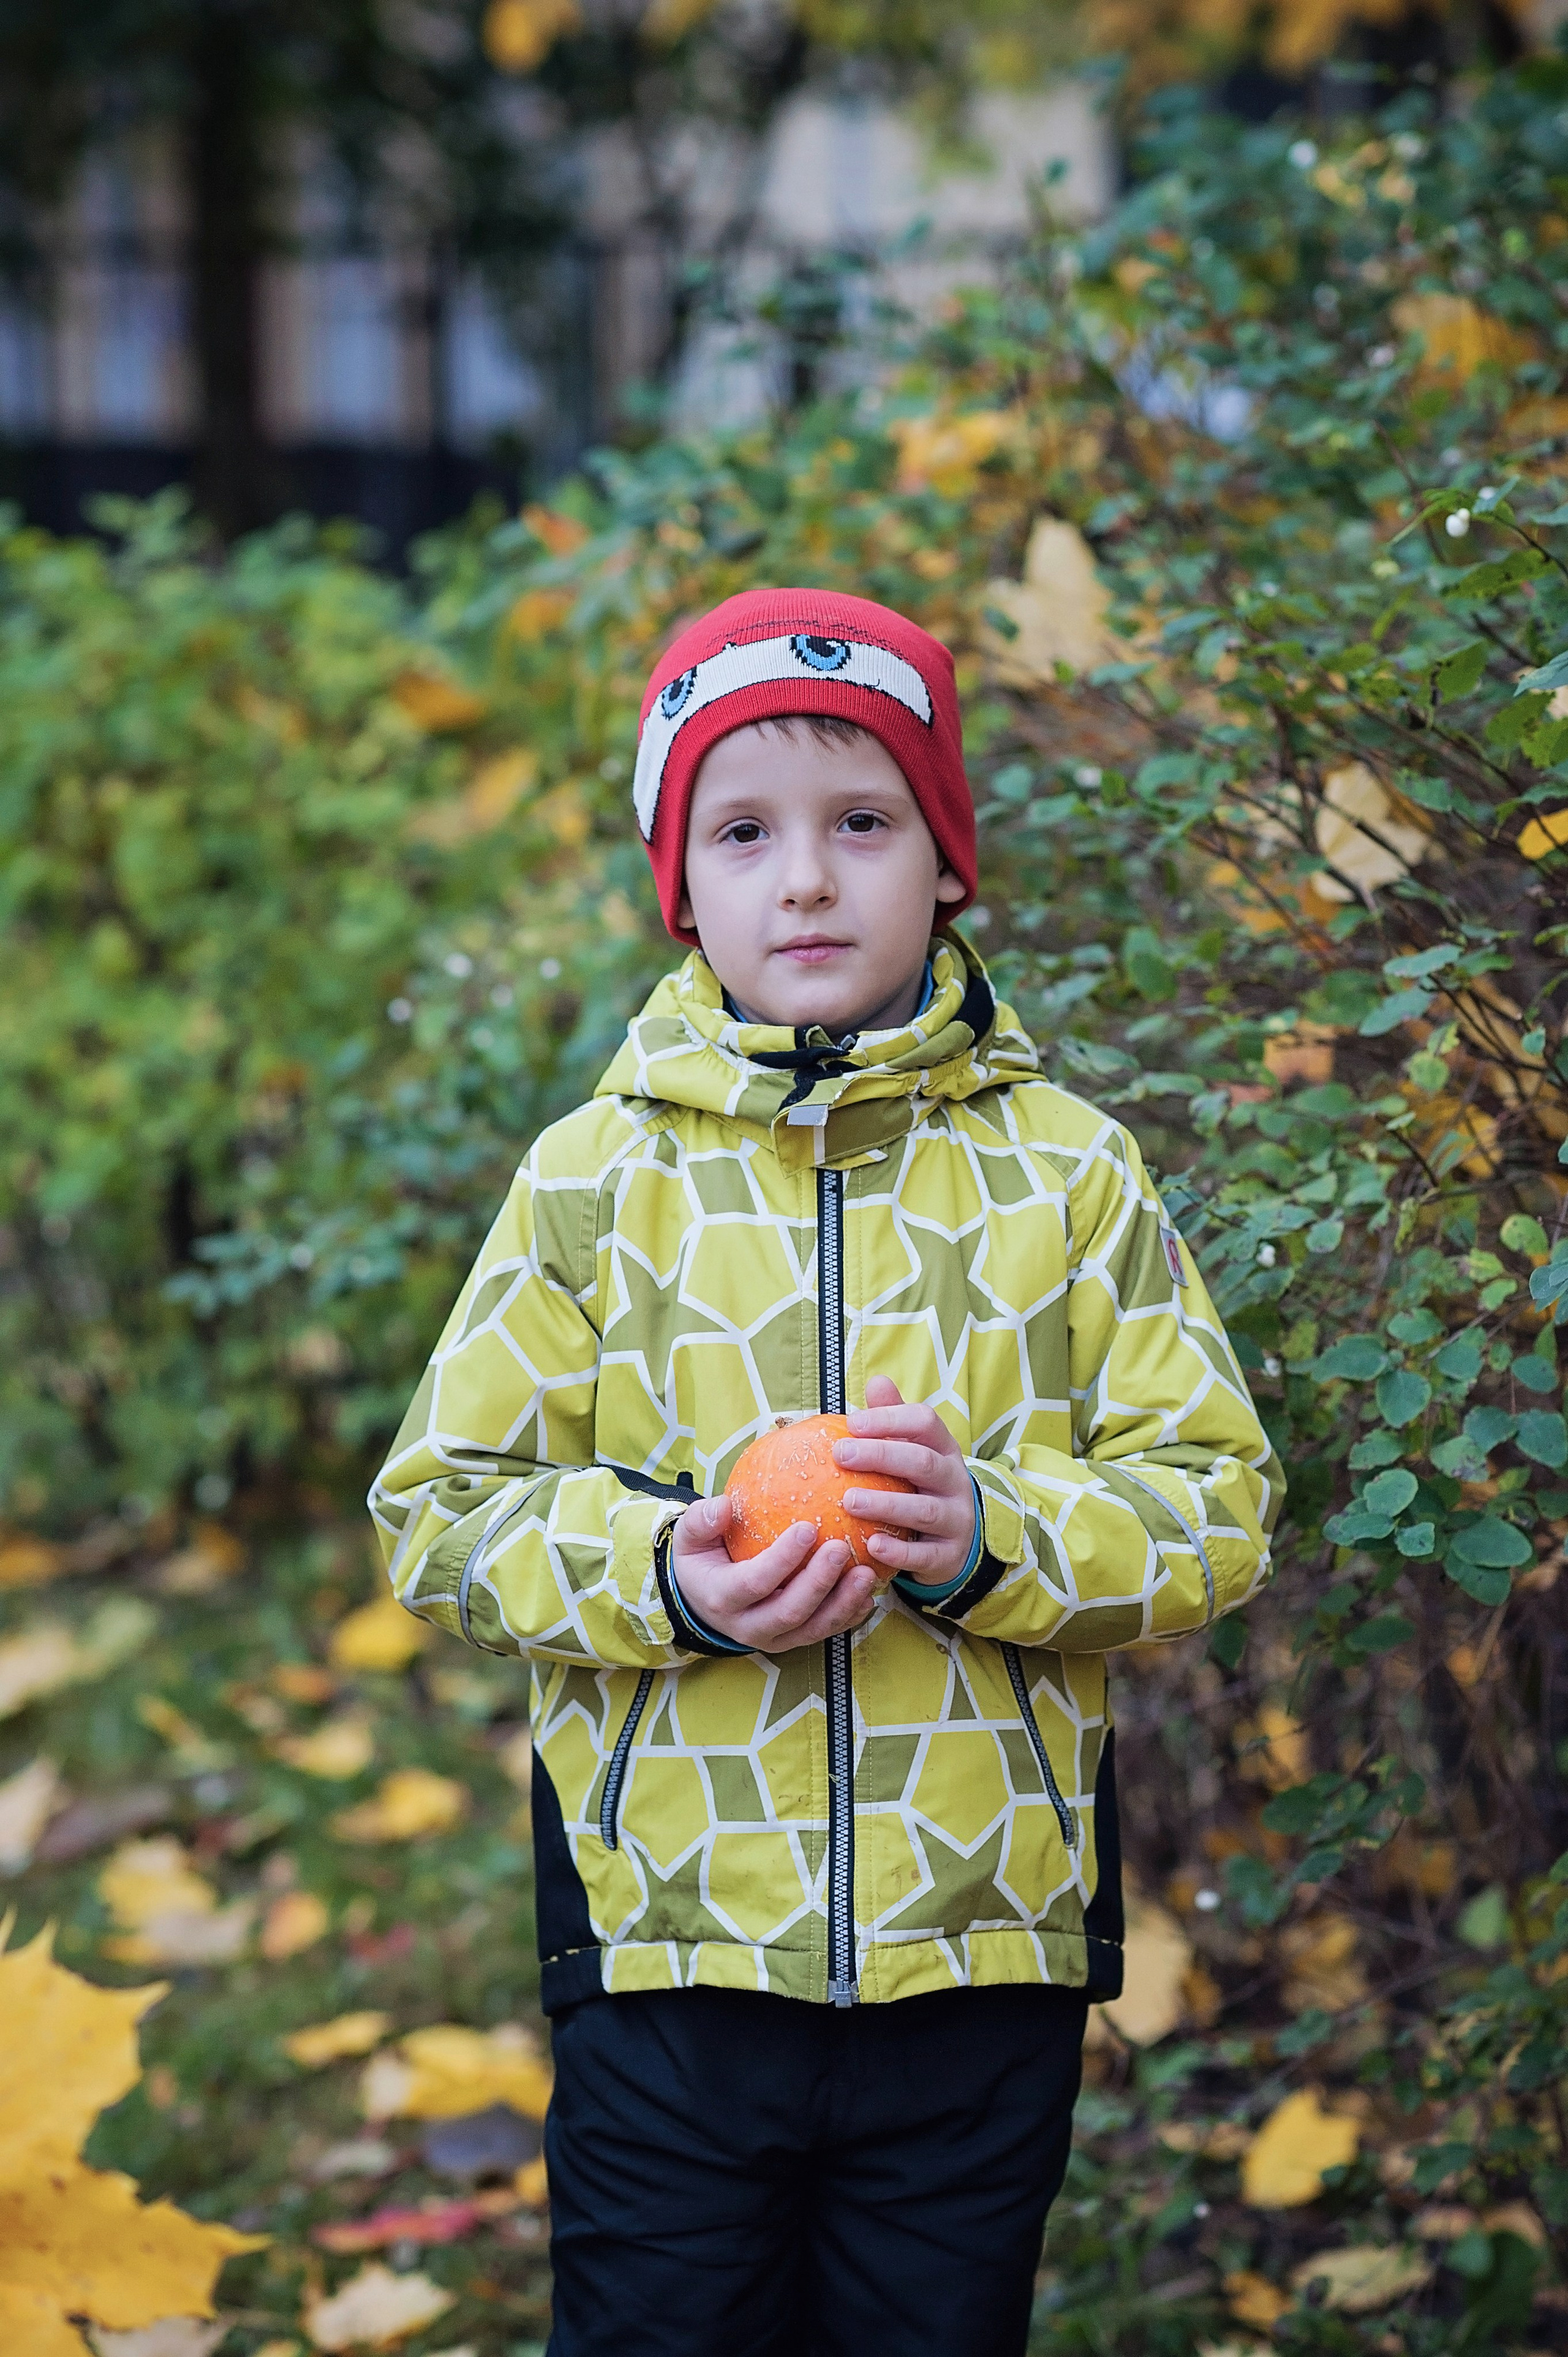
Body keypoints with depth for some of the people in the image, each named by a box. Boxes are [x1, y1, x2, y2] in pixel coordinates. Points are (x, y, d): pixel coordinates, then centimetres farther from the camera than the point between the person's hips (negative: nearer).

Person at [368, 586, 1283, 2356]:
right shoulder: (594, 1176, 2)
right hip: (668, 1952, 0)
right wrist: (663, 1576, -18)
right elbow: (438, 1510, 1)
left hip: (987, 1960, 1)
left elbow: (1217, 1506, 1)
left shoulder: (1067, 1171, 3)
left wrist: (992, 1535, -19)